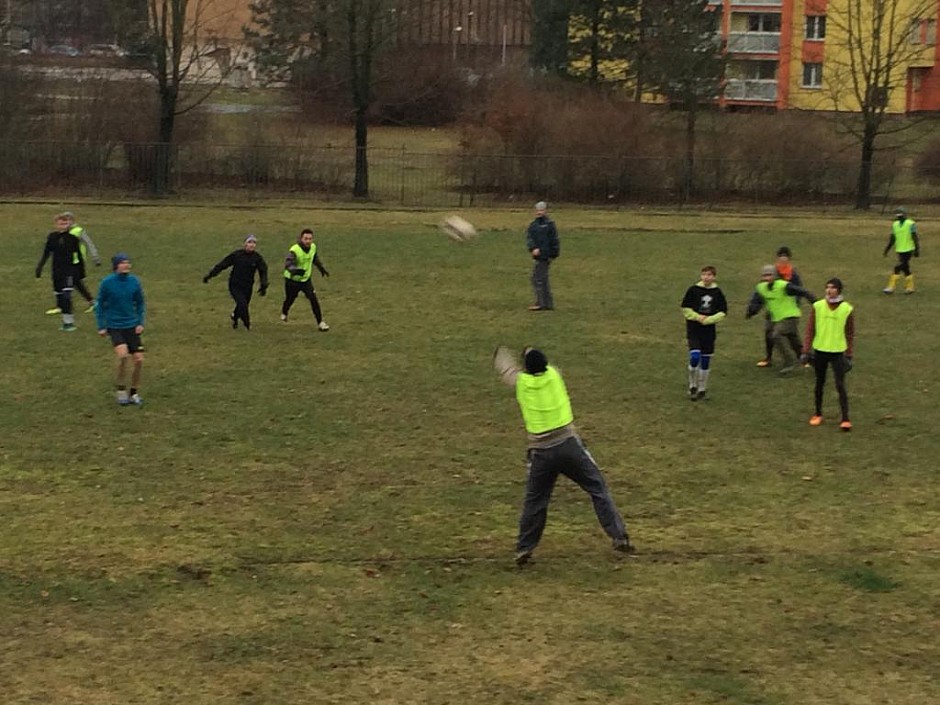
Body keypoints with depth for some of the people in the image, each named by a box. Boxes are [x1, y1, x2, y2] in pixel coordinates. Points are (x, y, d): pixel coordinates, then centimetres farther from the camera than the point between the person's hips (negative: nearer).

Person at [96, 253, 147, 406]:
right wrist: (101, 327, -1)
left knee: (138, 359, -3)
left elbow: (140, 303, 11)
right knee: (123, 355, -23)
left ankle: (134, 393, 17)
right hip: (114, 327, -3)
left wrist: (140, 323, 2)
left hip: (132, 326, 3)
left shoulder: (134, 281, -1)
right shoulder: (106, 283, -9)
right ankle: (121, 391, -4)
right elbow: (100, 305, 2)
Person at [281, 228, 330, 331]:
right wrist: (295, 270, -60)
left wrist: (322, 268, 25)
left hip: (306, 279, 4)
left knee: (313, 299, -11)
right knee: (289, 299, 16)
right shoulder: (294, 250, -28)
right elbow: (288, 264, -41)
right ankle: (284, 313, 51)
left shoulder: (313, 247, -7)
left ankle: (320, 322, -5)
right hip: (292, 280, -4)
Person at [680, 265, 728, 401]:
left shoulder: (717, 292, 1)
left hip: (709, 330, 2)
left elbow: (723, 312, 2)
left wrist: (708, 319, -10)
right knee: (695, 357, -15)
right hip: (693, 330, -2)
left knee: (706, 361, 6)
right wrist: (698, 317, -12)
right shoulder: (693, 290, -4)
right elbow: (685, 308, 0)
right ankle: (693, 386, 4)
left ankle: (702, 389, 19)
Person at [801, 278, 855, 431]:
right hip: (819, 351, 2)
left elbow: (850, 334, 2)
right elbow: (810, 330, 1)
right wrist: (806, 351, -3)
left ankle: (845, 419, -4)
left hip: (838, 352, -2)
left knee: (840, 386, -7)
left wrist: (849, 355, 0)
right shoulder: (817, 306, -3)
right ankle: (818, 414, 28)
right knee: (819, 384, 13)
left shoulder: (847, 309, -5)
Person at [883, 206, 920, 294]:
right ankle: (909, 287, 18)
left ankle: (891, 287, -10)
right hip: (900, 251, 7)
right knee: (905, 268, 10)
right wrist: (886, 250, 13)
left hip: (908, 250, -6)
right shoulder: (895, 224, 11)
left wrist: (917, 250, -12)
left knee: (898, 268, -12)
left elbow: (915, 238, -9)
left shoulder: (910, 224, -9)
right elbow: (892, 239, 16)